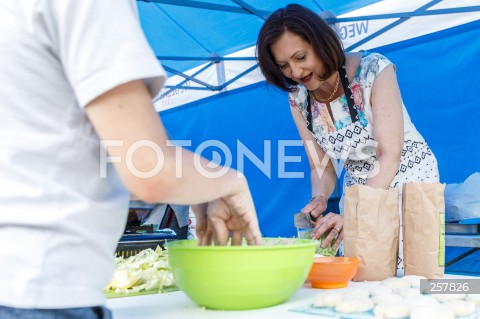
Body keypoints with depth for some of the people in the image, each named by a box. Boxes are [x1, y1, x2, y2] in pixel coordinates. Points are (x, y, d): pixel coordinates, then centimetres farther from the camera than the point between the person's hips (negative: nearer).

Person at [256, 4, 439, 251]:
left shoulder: (373, 70, -22)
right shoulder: (299, 100, -7)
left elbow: (389, 155, -26)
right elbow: (322, 168, -1)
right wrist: (319, 199, -23)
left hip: (411, 179, -4)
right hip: (360, 191, 4)